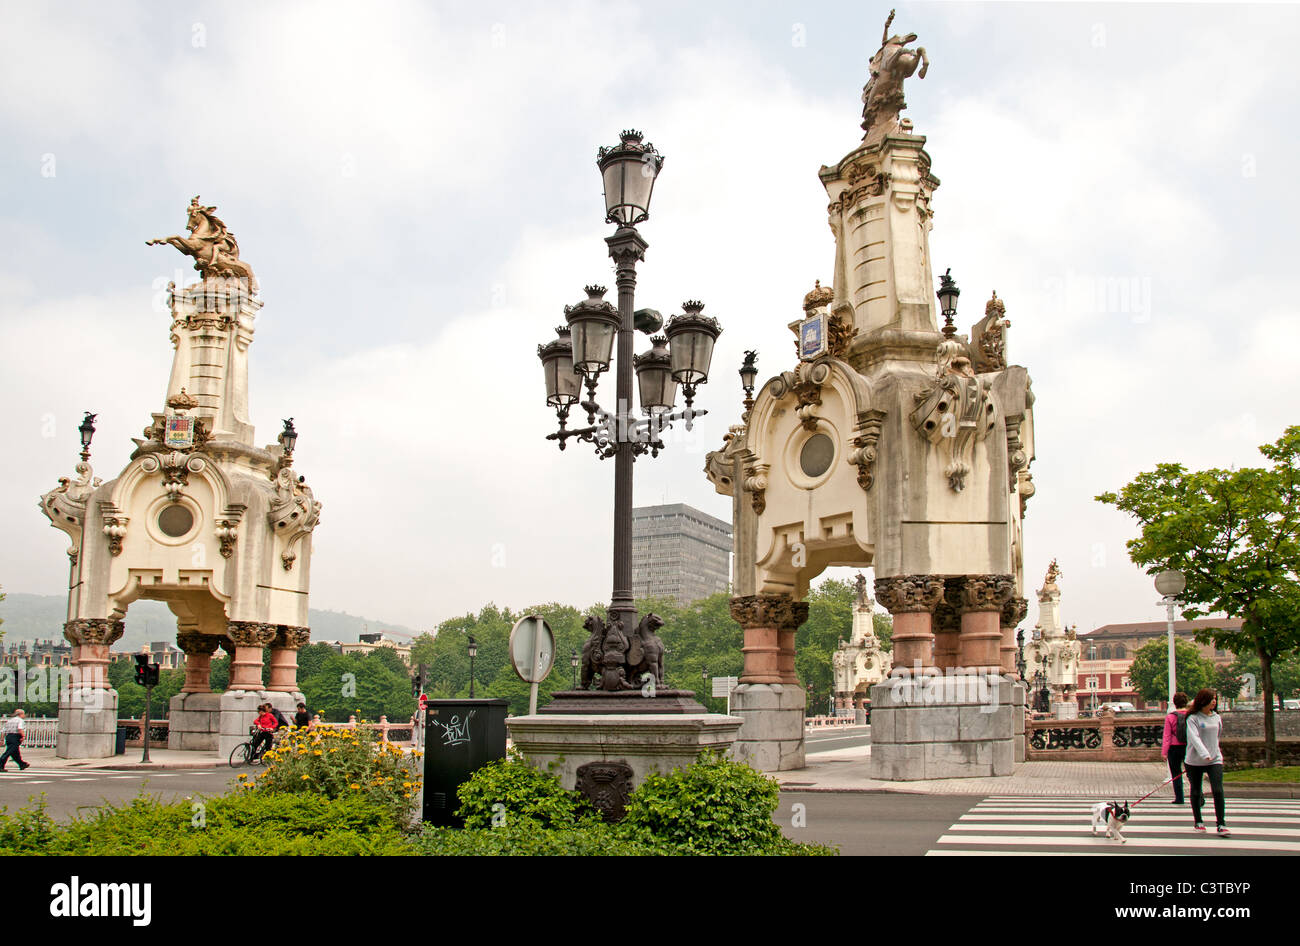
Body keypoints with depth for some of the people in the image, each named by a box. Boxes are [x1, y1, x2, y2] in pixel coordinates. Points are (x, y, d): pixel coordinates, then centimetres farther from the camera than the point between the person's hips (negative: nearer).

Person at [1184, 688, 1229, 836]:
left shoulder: (1216, 718, 8)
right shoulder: (1193, 718, -8)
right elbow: (1194, 738, -21)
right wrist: (1204, 754, -34)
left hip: (1214, 759, 3)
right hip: (1195, 761, -3)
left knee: (1218, 791, -11)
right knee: (1196, 792, 9)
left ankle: (1221, 824, -7)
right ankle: (1198, 821, 26)